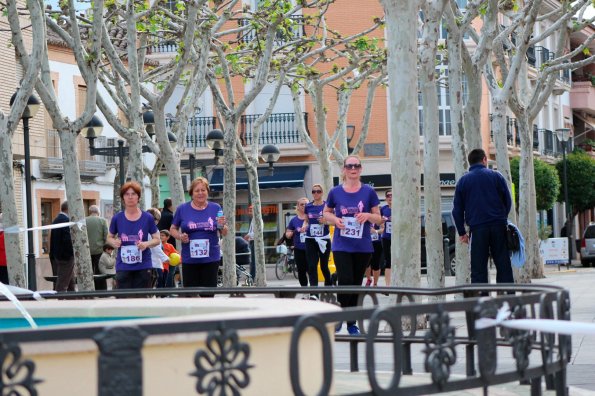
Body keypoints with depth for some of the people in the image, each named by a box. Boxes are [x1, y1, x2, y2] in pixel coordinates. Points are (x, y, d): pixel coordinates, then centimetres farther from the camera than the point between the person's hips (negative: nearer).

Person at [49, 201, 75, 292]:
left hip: (56, 255, 9)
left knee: (71, 282, 15)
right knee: (62, 284, -7)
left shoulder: (56, 220, 13)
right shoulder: (66, 220, -16)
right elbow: (68, 239, -24)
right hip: (66, 256, -9)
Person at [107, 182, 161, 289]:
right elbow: (109, 237, 15)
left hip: (143, 266, 0)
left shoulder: (147, 218, 0)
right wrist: (114, 242, -8)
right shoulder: (117, 218, 2)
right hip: (123, 267, 0)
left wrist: (146, 244, -15)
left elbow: (157, 239, 6)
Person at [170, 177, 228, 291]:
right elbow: (173, 229, 11)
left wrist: (222, 226, -13)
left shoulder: (215, 208, 5)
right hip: (189, 259, 0)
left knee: (208, 295, 1)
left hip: (211, 258, 0)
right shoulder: (182, 209, 3)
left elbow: (224, 233, 9)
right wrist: (180, 236, -10)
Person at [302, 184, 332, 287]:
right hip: (310, 240, 2)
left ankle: (329, 285, 33)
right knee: (312, 266, -6)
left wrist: (326, 221, -21)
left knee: (324, 266, 9)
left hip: (324, 239, -2)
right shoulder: (308, 206, 6)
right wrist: (304, 226, -6)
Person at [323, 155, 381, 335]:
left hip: (363, 246, 1)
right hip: (342, 245, -1)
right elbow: (326, 212, 15)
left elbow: (378, 218, 6)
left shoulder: (368, 192, 1)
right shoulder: (336, 192, 1)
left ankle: (352, 323, 18)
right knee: (345, 281, -14)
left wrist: (368, 216, -16)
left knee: (356, 284, 8)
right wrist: (335, 219, -7)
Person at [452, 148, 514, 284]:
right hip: (499, 227, 0)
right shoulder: (496, 176, 5)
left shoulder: (463, 181, 7)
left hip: (477, 229, 0)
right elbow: (508, 201, 7)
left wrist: (461, 232, 11)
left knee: (478, 269, 1)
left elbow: (457, 210, 6)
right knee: (503, 266, 5)